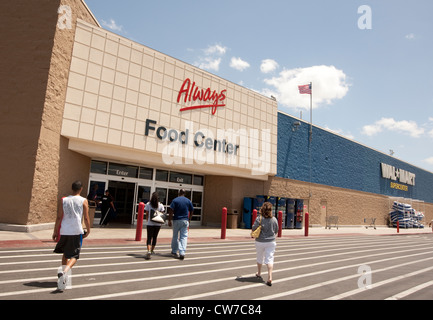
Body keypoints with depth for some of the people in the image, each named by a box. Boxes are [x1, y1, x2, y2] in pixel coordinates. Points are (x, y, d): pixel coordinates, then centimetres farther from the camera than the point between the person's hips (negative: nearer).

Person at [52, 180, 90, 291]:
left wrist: (55, 231, 11)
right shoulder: (83, 201, -2)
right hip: (77, 231, -3)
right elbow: (86, 218, -5)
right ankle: (65, 271, -24)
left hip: (64, 231, 4)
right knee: (74, 256, 2)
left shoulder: (64, 200, 6)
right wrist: (88, 230, 6)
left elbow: (59, 217, 4)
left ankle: (63, 274, 28)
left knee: (65, 253, 23)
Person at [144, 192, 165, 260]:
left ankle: (149, 251, -20)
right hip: (158, 224, 2)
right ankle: (152, 250, 31)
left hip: (150, 223, -2)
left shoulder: (148, 204, -3)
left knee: (149, 238, -2)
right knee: (154, 237, 17)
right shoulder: (161, 205, 0)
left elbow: (147, 214, 2)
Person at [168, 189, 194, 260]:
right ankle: (182, 253, -8)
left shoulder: (175, 200, -3)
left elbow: (171, 211, -10)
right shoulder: (188, 201, 4)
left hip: (176, 220, -1)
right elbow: (191, 211, 10)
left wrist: (169, 221, -6)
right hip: (185, 221, 1)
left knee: (175, 236, 13)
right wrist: (188, 218, 24)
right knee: (184, 237, 2)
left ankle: (174, 252, 23)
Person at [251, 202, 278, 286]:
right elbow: (276, 231, 5)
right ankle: (270, 277, -11)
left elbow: (253, 229, -9)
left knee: (260, 258, 18)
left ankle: (259, 273, 37)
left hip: (260, 242, 0)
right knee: (270, 259, 1)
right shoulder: (274, 219, -6)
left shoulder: (259, 219, -14)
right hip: (271, 242, 1)